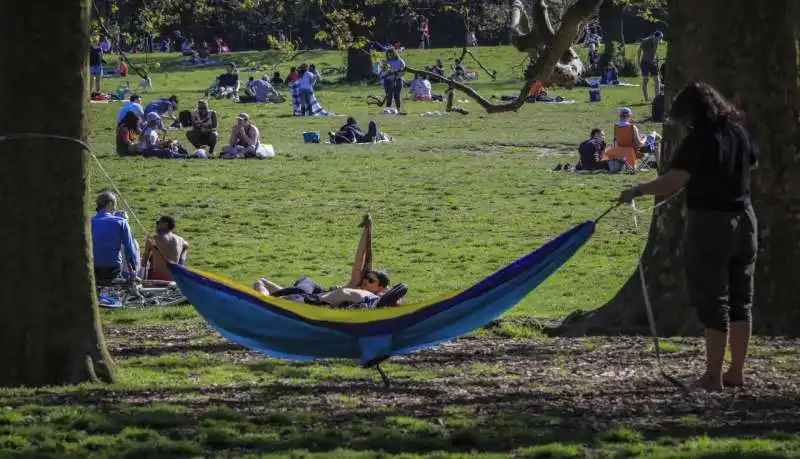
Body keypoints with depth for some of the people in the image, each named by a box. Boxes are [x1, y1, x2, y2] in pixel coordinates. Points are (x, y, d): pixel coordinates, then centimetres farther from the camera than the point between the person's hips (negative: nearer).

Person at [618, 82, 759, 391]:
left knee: (712, 301, -4)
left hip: (709, 223, -7)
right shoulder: (738, 132, 5)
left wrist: (637, 191, -14)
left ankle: (713, 376, -4)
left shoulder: (699, 140, -17)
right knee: (740, 299, 13)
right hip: (743, 219, 7)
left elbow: (672, 183, -25)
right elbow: (753, 162, 26)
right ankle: (737, 371, 20)